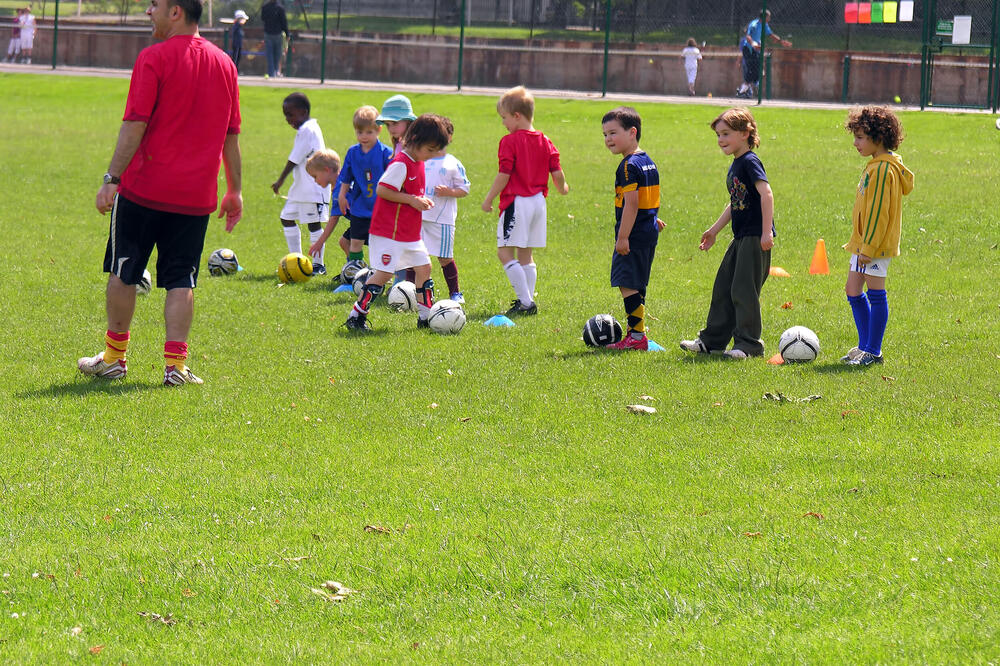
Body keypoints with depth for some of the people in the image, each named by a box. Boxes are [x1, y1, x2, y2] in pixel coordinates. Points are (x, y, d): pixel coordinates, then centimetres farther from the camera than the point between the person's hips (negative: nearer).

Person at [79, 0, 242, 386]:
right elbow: (231, 135, 13)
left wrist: (112, 179, -11)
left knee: (123, 274, 9)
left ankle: (114, 357, 16)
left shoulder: (154, 59, -9)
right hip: (196, 195, 4)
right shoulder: (223, 63, 9)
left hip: (144, 186, -4)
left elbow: (135, 126, -13)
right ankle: (176, 364, -2)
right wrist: (234, 191, 18)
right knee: (181, 280, 6)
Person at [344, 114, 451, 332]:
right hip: (389, 232, -10)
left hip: (410, 232, 10)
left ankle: (426, 316, 20)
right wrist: (411, 200, -22)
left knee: (424, 267, 11)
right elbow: (382, 189, -24)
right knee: (384, 273, -10)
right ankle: (356, 316, -4)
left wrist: (422, 200, 6)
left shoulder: (418, 163, 12)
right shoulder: (401, 164, -18)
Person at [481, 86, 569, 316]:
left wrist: (488, 199, -5)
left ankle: (525, 301, -12)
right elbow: (557, 173, 7)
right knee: (526, 254, 15)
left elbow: (504, 175, -15)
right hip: (538, 201, 8)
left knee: (505, 252, -4)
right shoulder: (544, 141, 8)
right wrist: (562, 187, 28)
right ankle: (528, 302, 14)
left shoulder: (510, 142, -11)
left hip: (517, 202, -8)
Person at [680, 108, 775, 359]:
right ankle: (712, 340, 21)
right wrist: (714, 230, 31)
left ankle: (748, 344, -1)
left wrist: (766, 231, -26)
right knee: (723, 288, 13)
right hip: (741, 238, 10)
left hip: (755, 237, -10)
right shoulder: (735, 166, 16)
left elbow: (766, 194, -21)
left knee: (743, 290, -8)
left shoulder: (750, 162, -13)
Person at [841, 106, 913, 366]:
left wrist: (868, 247, -21)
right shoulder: (876, 165, 14)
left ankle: (873, 352, 1)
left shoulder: (883, 170, -18)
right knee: (853, 292, 13)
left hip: (876, 243, -10)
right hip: (863, 242, 10)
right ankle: (865, 346, 21)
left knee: (875, 294, -4)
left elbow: (878, 212, -21)